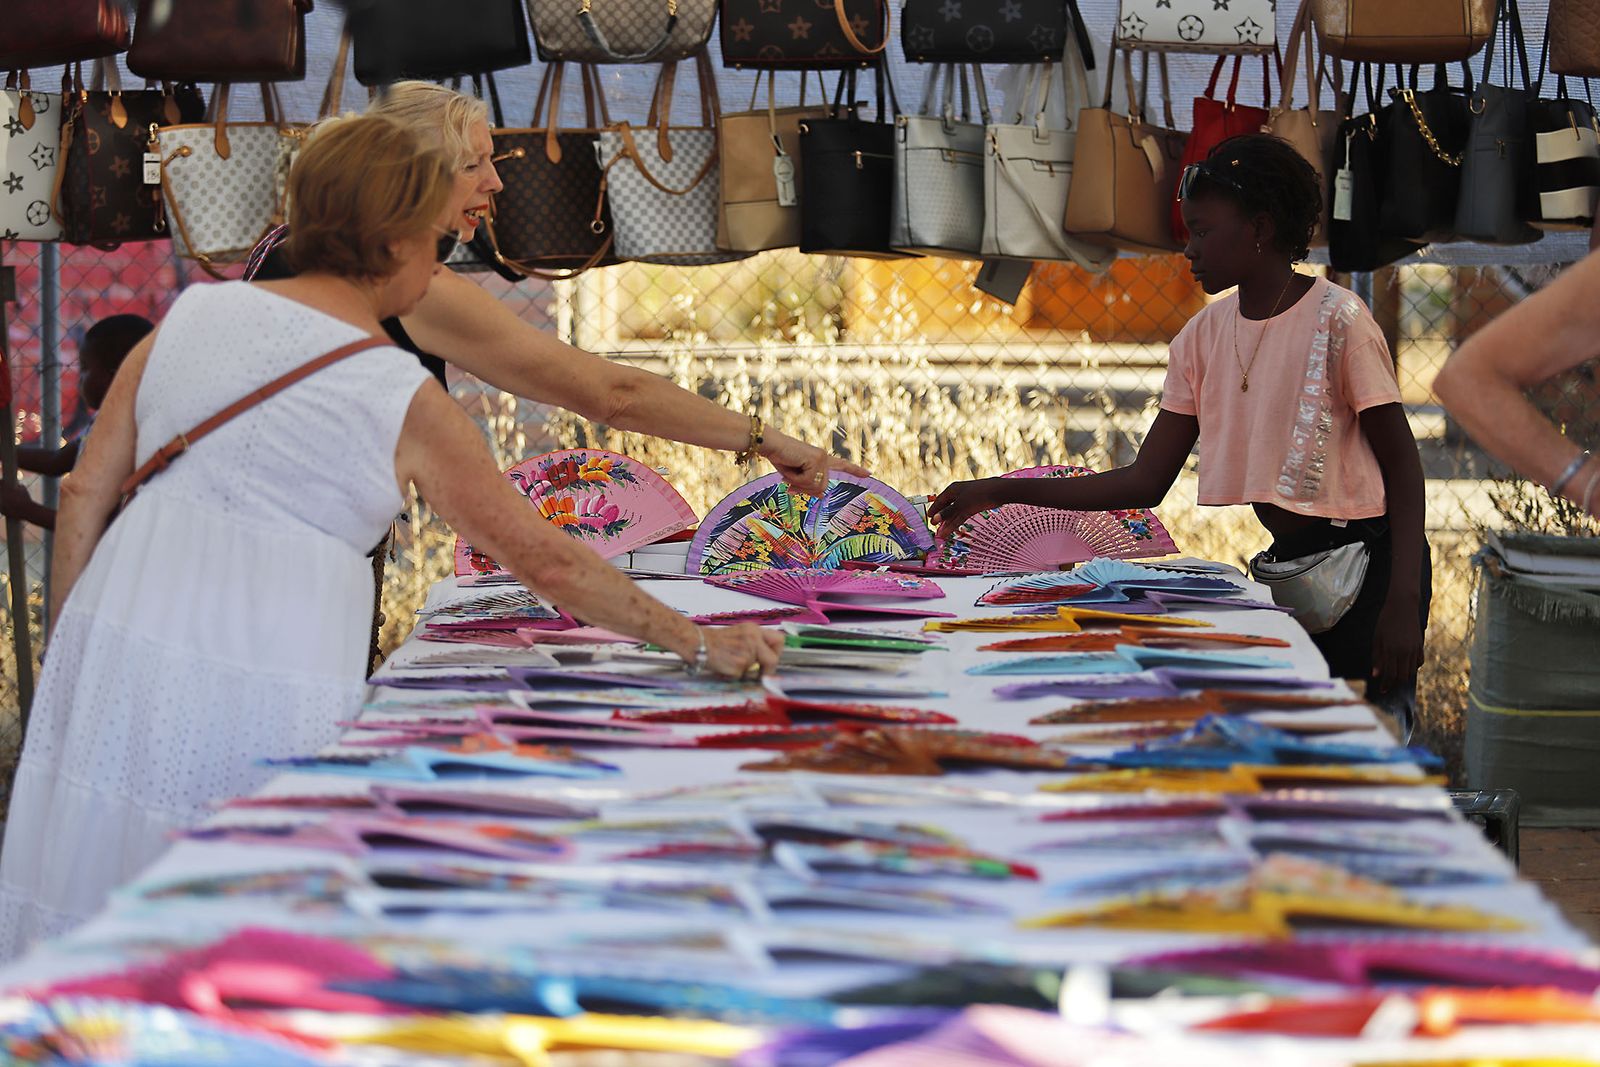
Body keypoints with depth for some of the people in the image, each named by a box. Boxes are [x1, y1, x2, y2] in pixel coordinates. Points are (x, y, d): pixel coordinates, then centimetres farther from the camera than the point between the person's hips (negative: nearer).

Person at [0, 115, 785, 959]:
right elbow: (549, 561, 4)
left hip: (121, 628, 4)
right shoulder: (404, 399, -2)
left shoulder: (194, 314, 9)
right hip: (274, 691, -4)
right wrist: (700, 644, 13)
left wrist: (69, 648, 18)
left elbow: (85, 493, 9)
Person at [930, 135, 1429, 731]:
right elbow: (1145, 482, 7)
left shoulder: (1336, 320, -12)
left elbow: (1403, 470, -10)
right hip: (1286, 569, 7)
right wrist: (1002, 492, 2)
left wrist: (1402, 605, -20)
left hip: (1367, 565, -7)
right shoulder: (1203, 337, 7)